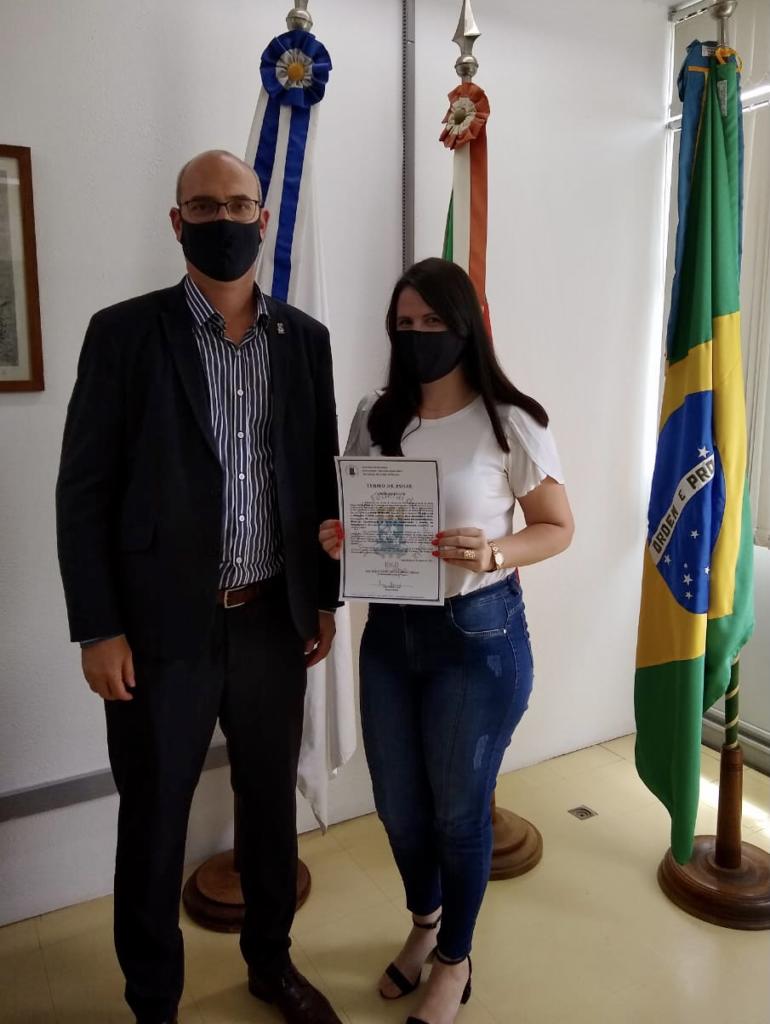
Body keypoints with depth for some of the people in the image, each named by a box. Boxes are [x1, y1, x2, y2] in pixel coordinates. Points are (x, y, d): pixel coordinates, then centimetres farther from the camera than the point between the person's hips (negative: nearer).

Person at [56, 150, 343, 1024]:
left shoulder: (303, 338, 5)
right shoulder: (124, 332, -5)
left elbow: (321, 477, 9)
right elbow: (83, 492, -6)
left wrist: (325, 597, 8)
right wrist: (98, 629, -10)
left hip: (274, 619, 3)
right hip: (161, 626, -3)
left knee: (272, 803, 18)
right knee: (154, 821, 12)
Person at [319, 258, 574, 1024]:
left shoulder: (509, 423, -12)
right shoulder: (374, 419, 1)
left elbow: (558, 528, -5)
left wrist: (493, 553, -24)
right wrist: (337, 539, -11)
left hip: (479, 632, -4)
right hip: (389, 631, 5)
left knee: (459, 807, 13)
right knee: (397, 804, 18)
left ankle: (455, 959, 41)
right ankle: (424, 923, 50)